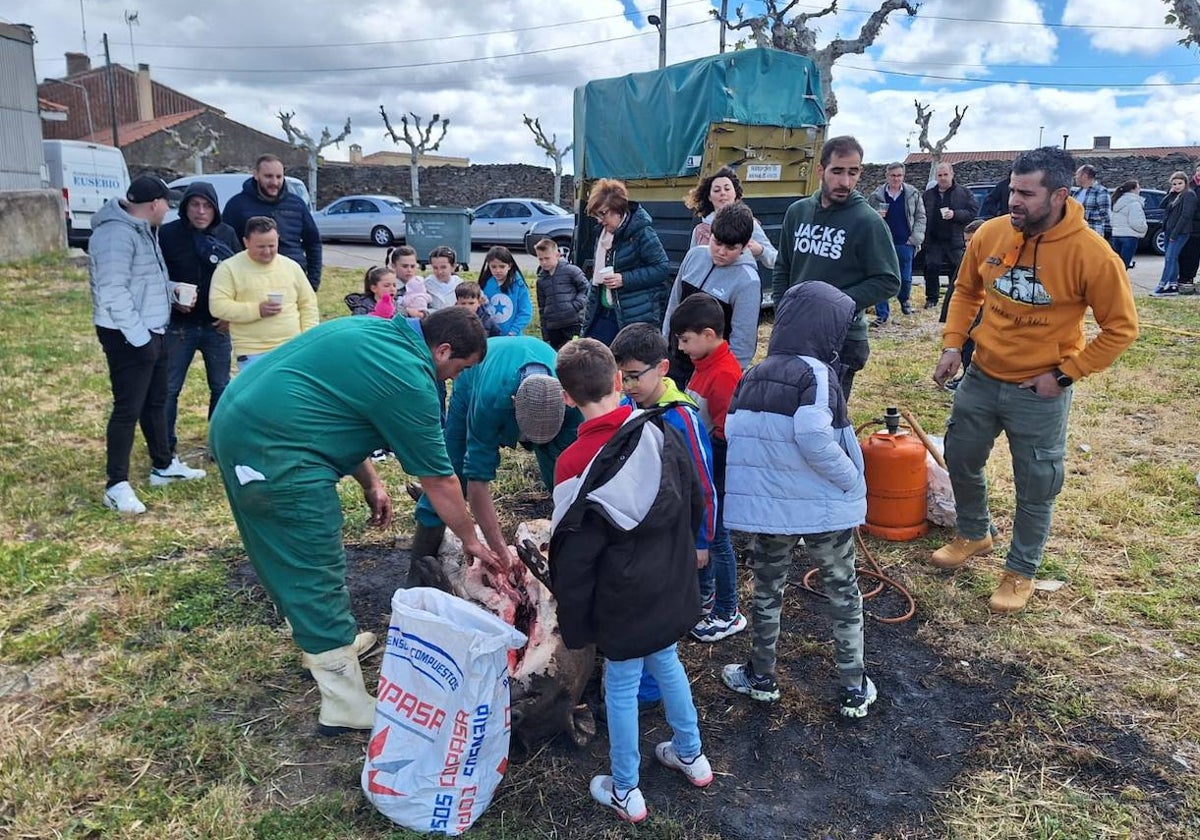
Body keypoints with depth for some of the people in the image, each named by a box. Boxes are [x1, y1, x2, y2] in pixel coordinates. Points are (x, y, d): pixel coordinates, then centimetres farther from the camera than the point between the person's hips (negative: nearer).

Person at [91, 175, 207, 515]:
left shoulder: (141, 229, 13)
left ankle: (163, 466, 32)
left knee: (155, 402, 19)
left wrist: (172, 289, 9)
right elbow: (113, 291, -26)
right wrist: (138, 336, -25)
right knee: (128, 409, -6)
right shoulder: (116, 233, -20)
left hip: (152, 331, 10)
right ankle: (116, 485, 1)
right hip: (128, 337, -10)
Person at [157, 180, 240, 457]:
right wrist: (172, 300, -17)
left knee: (222, 388, 11)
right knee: (169, 389, 5)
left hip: (218, 326, 2)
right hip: (178, 326, -2)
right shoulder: (167, 234, -8)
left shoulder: (227, 234, 0)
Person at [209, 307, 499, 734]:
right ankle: (348, 707, 7)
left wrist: (370, 482, 17)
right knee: (318, 578, -2)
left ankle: (322, 643, 42)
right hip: (272, 454, -10)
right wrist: (471, 540, 10)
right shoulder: (410, 382, -13)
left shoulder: (376, 331, 13)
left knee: (288, 559, 23)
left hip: (234, 421, 10)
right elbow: (439, 481, -4)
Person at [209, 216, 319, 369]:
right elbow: (218, 306, -10)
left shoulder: (291, 266, 9)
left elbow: (308, 304, 13)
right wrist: (256, 310, -20)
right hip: (253, 355, -4)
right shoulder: (229, 268, -2)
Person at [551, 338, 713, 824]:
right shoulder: (662, 433, -10)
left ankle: (625, 793, 30)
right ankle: (691, 755, 44)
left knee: (621, 688, 13)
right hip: (673, 590, 5)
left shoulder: (575, 464, -22)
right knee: (667, 664, 26)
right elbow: (694, 504, 3)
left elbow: (572, 556, -16)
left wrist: (574, 625, -4)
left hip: (623, 604, -5)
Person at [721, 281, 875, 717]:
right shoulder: (815, 373, -14)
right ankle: (854, 689, 25)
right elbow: (814, 439, -26)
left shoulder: (752, 376, 4)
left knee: (767, 591, 20)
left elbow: (735, 436, 5)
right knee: (843, 594, 15)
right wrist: (851, 480, -14)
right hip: (823, 508, -4)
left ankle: (762, 677, 34)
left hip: (765, 507, 4)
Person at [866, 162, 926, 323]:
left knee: (906, 278, 9)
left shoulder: (913, 194, 4)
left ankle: (904, 300, 40)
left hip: (905, 244, 1)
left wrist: (916, 238, -5)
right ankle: (882, 314, 2)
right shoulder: (876, 196, 3)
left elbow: (920, 217, 6)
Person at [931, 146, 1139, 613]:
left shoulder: (1091, 254, -20)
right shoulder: (990, 235, -8)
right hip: (981, 378, 4)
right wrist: (952, 344, -1)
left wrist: (1065, 374, -15)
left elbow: (1121, 327, -11)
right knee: (961, 458, 18)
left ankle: (1021, 571, 30)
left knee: (1035, 488, 9)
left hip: (1039, 393, -4)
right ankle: (974, 535, 44)